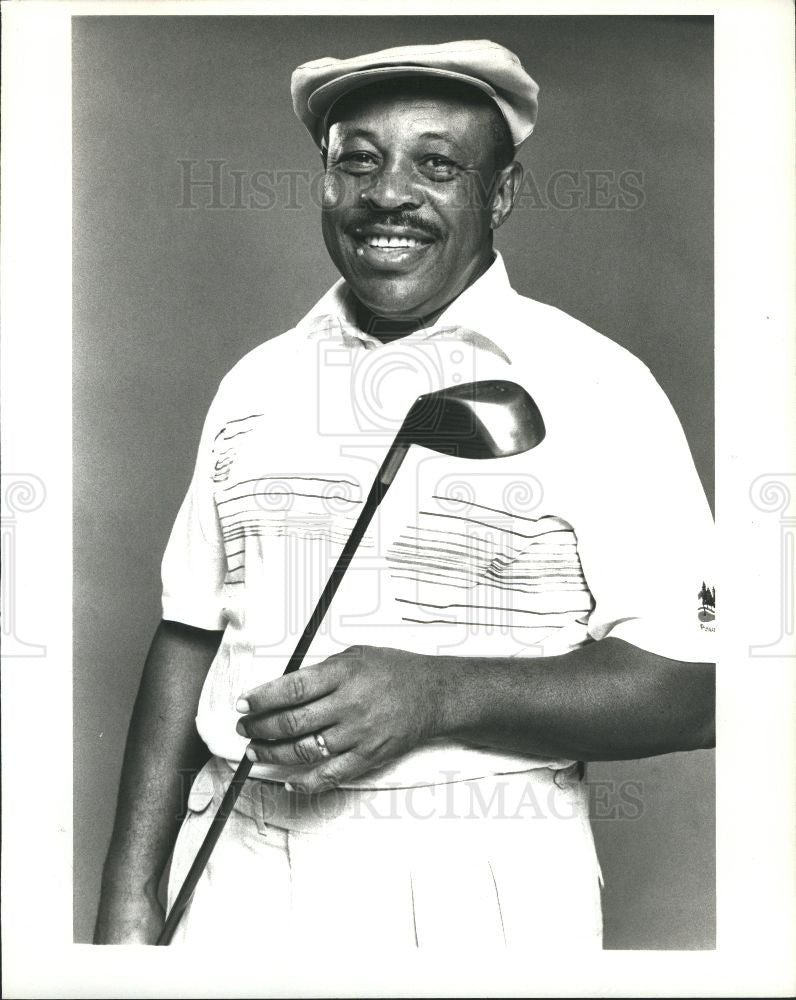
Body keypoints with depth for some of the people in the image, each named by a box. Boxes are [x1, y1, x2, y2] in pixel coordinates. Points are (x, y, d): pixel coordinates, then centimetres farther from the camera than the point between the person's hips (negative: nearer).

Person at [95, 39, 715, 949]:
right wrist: (128, 899, 2)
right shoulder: (254, 385, 6)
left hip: (476, 886, -3)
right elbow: (191, 636, 7)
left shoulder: (595, 388, -8)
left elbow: (694, 684, -12)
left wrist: (438, 695, -23)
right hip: (238, 870, 4)